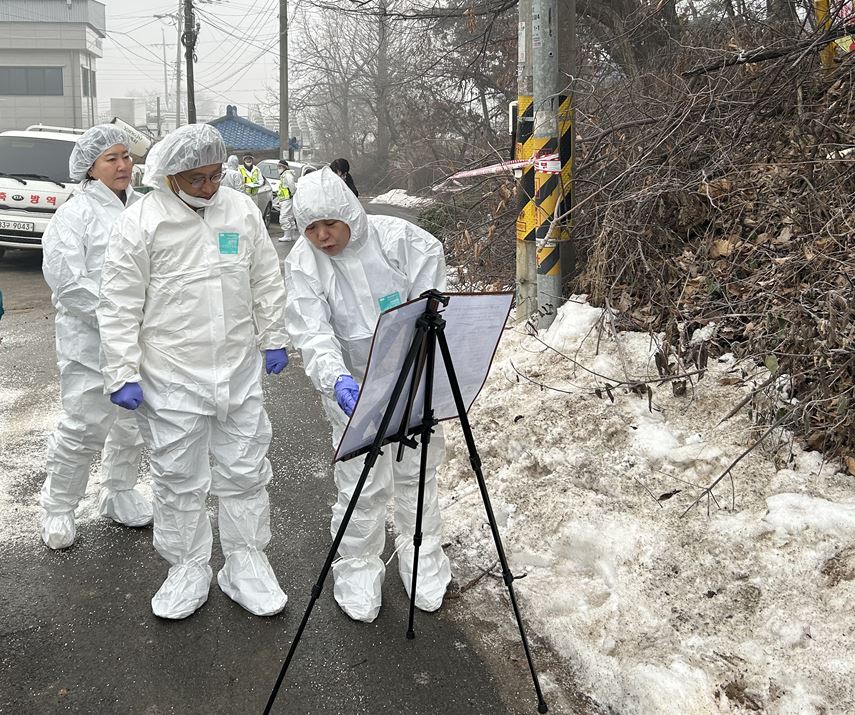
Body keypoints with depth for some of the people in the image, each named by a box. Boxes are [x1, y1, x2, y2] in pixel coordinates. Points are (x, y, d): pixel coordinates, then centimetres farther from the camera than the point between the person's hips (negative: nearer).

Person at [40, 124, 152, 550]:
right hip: (89, 343, -6)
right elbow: (67, 280, -16)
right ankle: (57, 510, 18)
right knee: (83, 428, -2)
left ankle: (119, 496, 36)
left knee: (133, 424, 17)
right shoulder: (75, 215, -9)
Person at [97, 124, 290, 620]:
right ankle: (188, 568, 28)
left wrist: (274, 339, 11)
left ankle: (247, 562, 28)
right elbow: (120, 305, -7)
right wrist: (123, 373, -9)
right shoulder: (141, 222, -8)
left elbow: (268, 282, 12)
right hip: (172, 378, -3)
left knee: (245, 472, 12)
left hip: (240, 372, 3)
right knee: (178, 478, 9)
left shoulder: (243, 211, 3)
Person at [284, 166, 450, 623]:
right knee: (362, 486, 0)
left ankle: (425, 567, 35)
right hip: (353, 389, -1)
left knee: (417, 474, 14)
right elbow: (313, 333, -22)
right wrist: (338, 379, -40)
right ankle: (358, 575, 23)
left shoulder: (397, 238, -11)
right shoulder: (302, 263, -11)